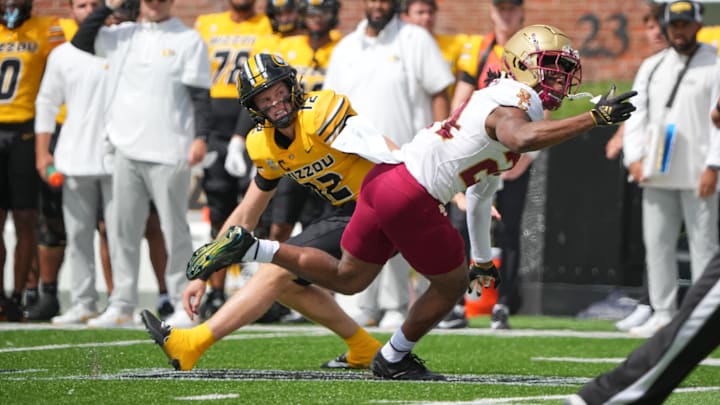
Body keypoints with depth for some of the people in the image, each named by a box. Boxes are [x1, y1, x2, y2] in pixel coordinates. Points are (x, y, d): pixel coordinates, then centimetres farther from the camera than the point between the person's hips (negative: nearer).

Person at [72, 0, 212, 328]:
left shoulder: (189, 40, 0)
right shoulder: (122, 35, 14)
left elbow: (200, 93, -3)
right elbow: (81, 42, 10)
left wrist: (201, 137, -14)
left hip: (169, 153, -5)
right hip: (126, 149, 5)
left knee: (174, 230, -2)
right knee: (122, 229, 6)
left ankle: (183, 304, 4)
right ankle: (121, 305, 11)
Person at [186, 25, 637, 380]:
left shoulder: (500, 100, 20)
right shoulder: (511, 109, -12)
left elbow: (482, 187, 29)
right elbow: (522, 138, -40)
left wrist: (482, 256, 35)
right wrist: (594, 118, -37)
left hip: (385, 176, 9)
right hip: (411, 198, -9)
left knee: (347, 278, 20)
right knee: (450, 285, 10)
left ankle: (248, 247, 13)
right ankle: (393, 359, 26)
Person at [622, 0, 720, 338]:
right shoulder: (651, 67, 15)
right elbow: (636, 114, 12)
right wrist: (634, 157, -2)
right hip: (656, 175, 5)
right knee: (657, 243, 5)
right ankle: (663, 313, 11)